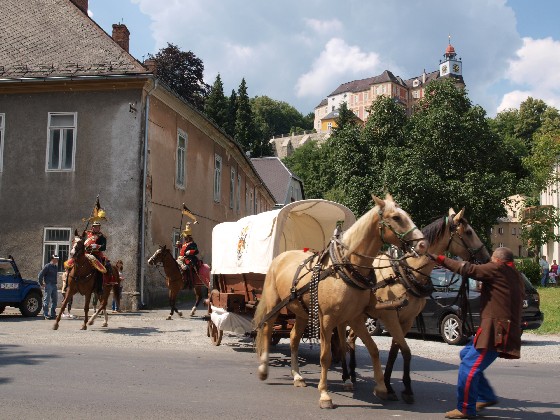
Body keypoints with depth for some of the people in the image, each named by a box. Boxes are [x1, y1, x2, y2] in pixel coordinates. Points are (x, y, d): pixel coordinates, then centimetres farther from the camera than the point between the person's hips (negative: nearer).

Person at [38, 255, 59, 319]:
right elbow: (40, 274, -11)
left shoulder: (56, 267, 13)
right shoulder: (47, 266, -8)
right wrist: (41, 283, -9)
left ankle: (53, 314, 17)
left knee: (55, 300, 9)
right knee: (46, 300, -4)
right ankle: (46, 315, 0)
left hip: (54, 285, 8)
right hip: (48, 285, -7)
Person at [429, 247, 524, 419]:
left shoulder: (497, 269, -9)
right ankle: (487, 396, 24)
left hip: (495, 332, -11)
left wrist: (440, 259, -7)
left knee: (469, 366, -9)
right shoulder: (516, 276, 19)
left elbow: (468, 269, -13)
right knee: (466, 354, 20)